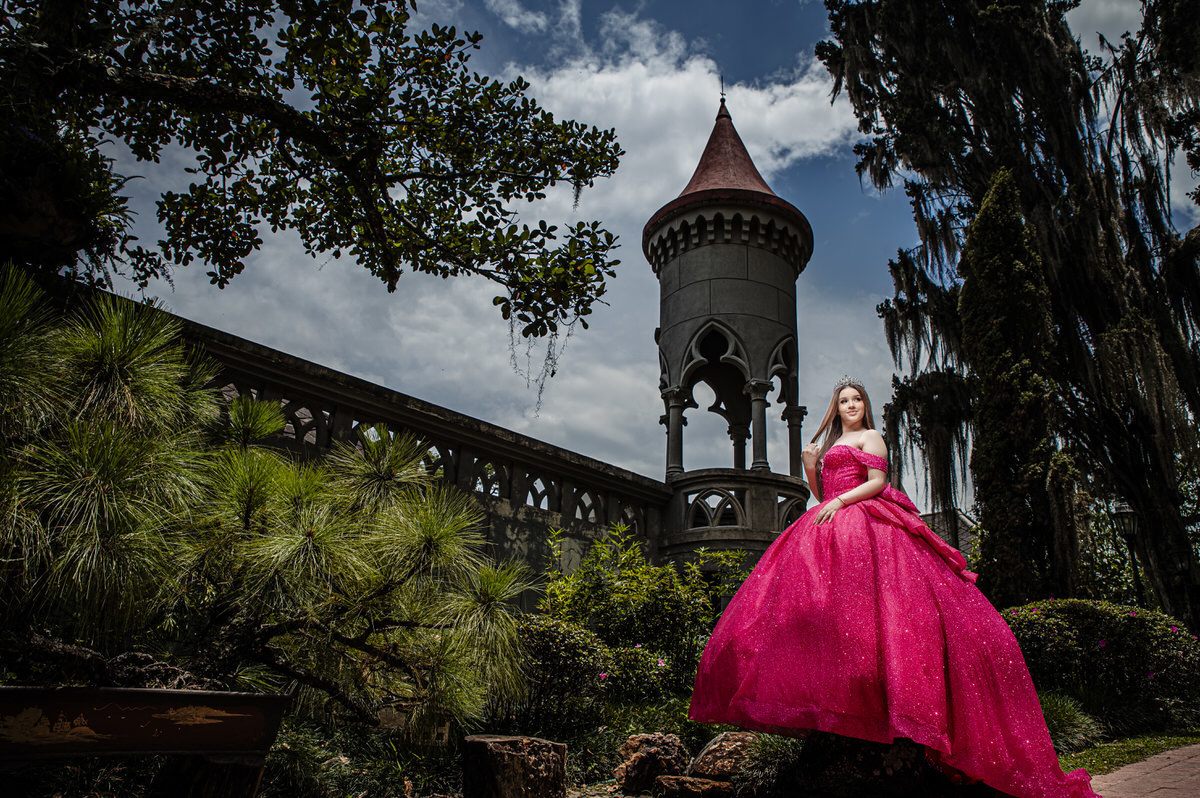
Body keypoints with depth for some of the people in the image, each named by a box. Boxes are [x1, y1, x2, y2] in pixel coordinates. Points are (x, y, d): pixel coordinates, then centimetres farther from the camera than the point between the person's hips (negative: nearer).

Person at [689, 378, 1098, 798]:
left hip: (862, 525, -7)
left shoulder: (870, 437, 9)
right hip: (828, 527, 7)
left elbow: (878, 482, -4)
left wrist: (840, 501, -14)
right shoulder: (829, 445, 28)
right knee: (807, 593, -10)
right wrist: (810, 469, 9)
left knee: (852, 592, -25)